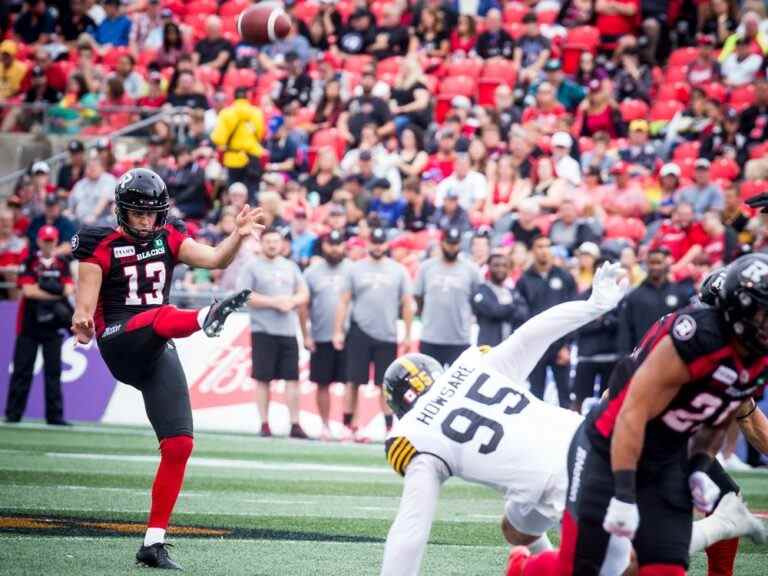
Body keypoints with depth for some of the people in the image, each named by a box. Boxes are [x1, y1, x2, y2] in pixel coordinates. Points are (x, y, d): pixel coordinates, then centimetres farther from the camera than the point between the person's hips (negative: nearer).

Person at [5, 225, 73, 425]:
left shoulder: (62, 265, 9)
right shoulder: (29, 263, 1)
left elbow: (68, 290, -3)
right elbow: (27, 290, -12)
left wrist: (40, 288, -17)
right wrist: (57, 292, -11)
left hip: (53, 326, 2)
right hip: (29, 324, -2)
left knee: (53, 371, 1)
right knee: (22, 370, -1)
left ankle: (55, 416, 3)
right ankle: (13, 414, 2)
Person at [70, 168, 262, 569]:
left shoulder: (168, 239, 11)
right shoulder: (102, 247, -2)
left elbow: (215, 259, 1)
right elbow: (86, 305, -7)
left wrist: (238, 236, -17)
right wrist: (82, 322, -30)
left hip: (156, 355, 5)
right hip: (119, 344, -5)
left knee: (179, 445, -3)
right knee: (163, 316, -36)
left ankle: (153, 542, 3)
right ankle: (204, 318, -74)